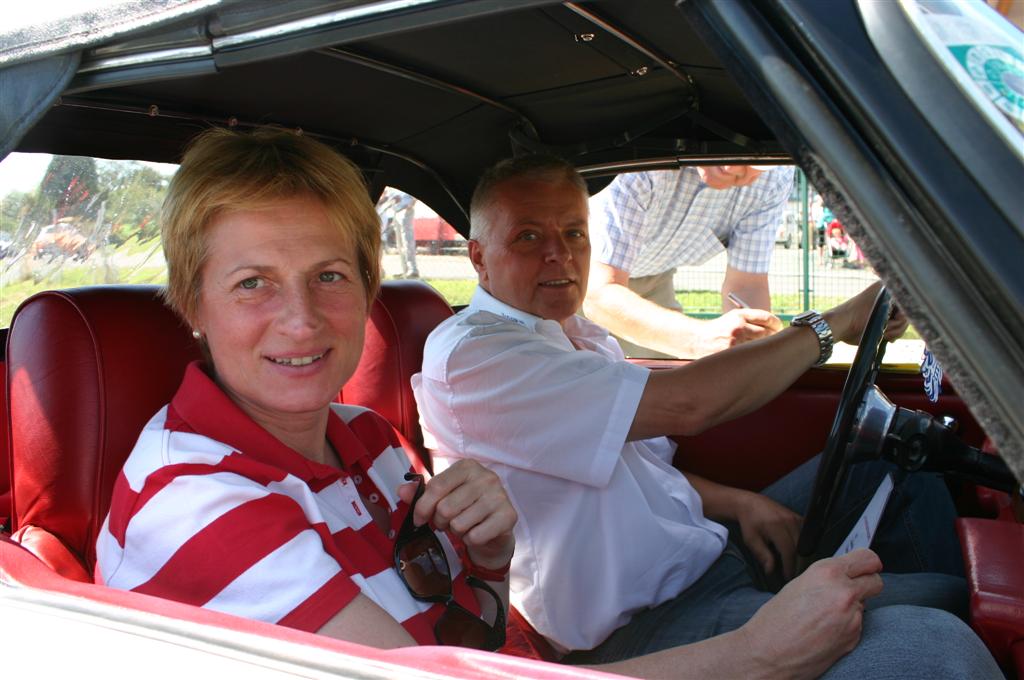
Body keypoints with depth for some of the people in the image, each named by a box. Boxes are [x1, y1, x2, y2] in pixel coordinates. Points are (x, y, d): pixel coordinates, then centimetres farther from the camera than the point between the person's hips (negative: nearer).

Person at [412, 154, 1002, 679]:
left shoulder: (577, 335, 13)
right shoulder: (468, 353, -18)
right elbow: (685, 406, -24)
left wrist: (739, 503, -2)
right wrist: (835, 323, -12)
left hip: (709, 549, 10)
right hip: (644, 628, -10)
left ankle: (945, 598, 30)